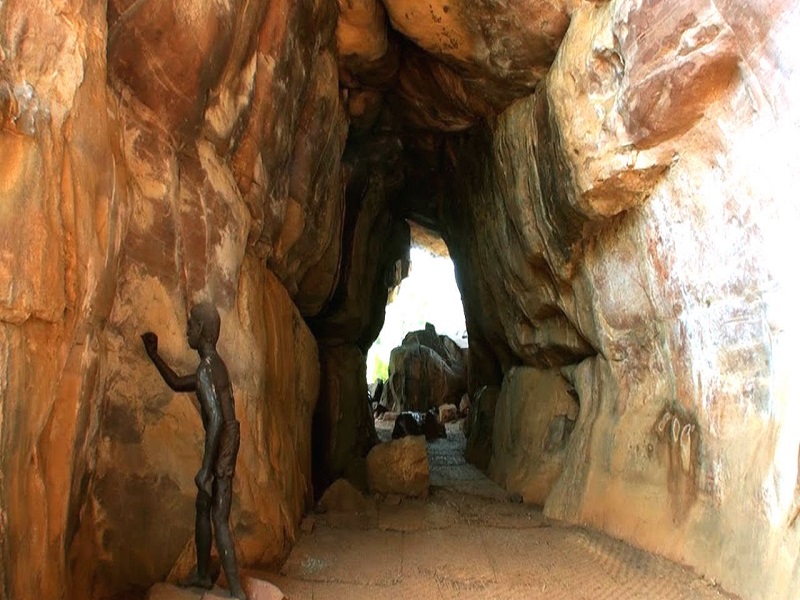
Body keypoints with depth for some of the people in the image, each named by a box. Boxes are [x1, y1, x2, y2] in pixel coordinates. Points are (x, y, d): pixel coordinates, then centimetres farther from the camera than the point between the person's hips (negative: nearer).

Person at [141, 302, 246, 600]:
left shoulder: (206, 368, -17)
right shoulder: (214, 364, 14)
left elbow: (217, 418, -26)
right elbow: (177, 384, 29)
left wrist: (206, 468, -23)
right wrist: (153, 354, 29)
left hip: (222, 445, -10)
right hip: (225, 442, 10)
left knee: (219, 519, -7)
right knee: (202, 508, 22)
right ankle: (202, 574, 37)